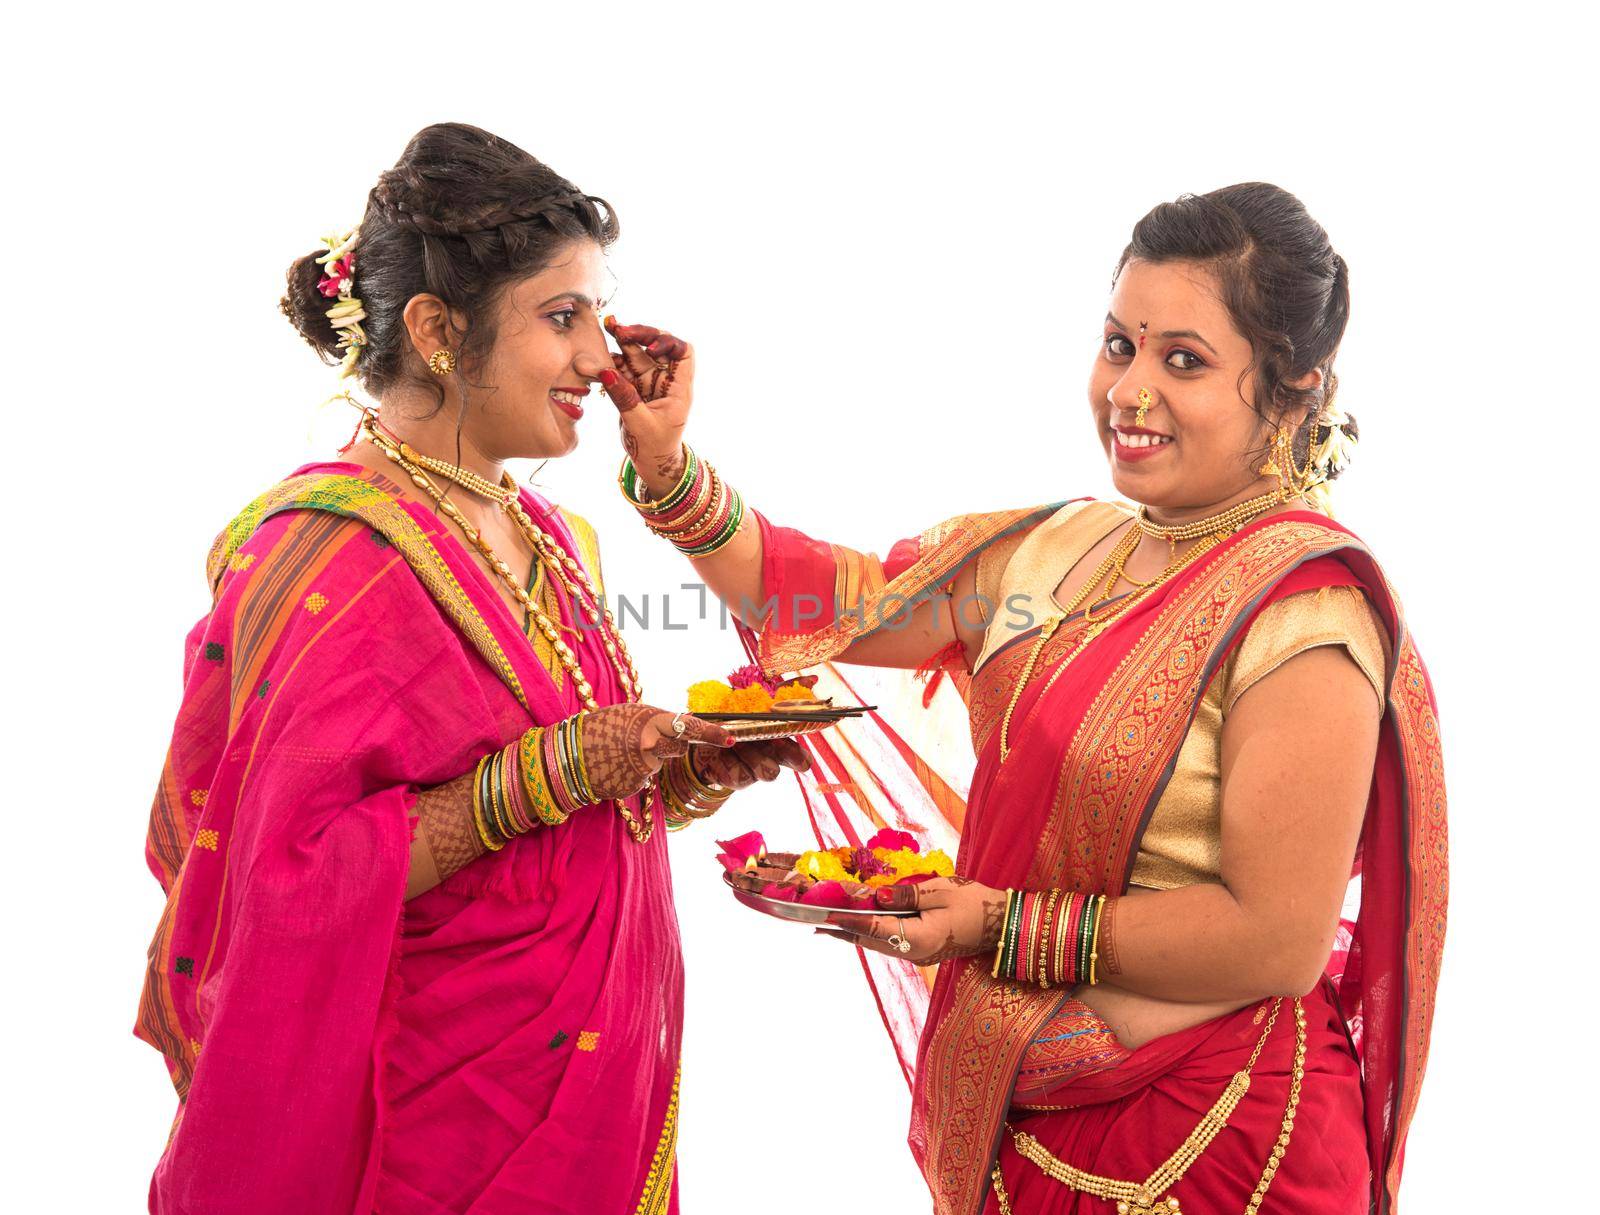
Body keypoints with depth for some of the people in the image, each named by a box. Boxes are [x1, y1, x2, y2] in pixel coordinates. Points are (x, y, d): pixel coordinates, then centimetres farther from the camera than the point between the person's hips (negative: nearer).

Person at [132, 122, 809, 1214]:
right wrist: (545, 774, -25)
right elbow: (294, 878, -23)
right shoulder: (332, 559, -18)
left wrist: (684, 768, -2)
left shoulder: (551, 539, 6)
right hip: (445, 1116, -7)